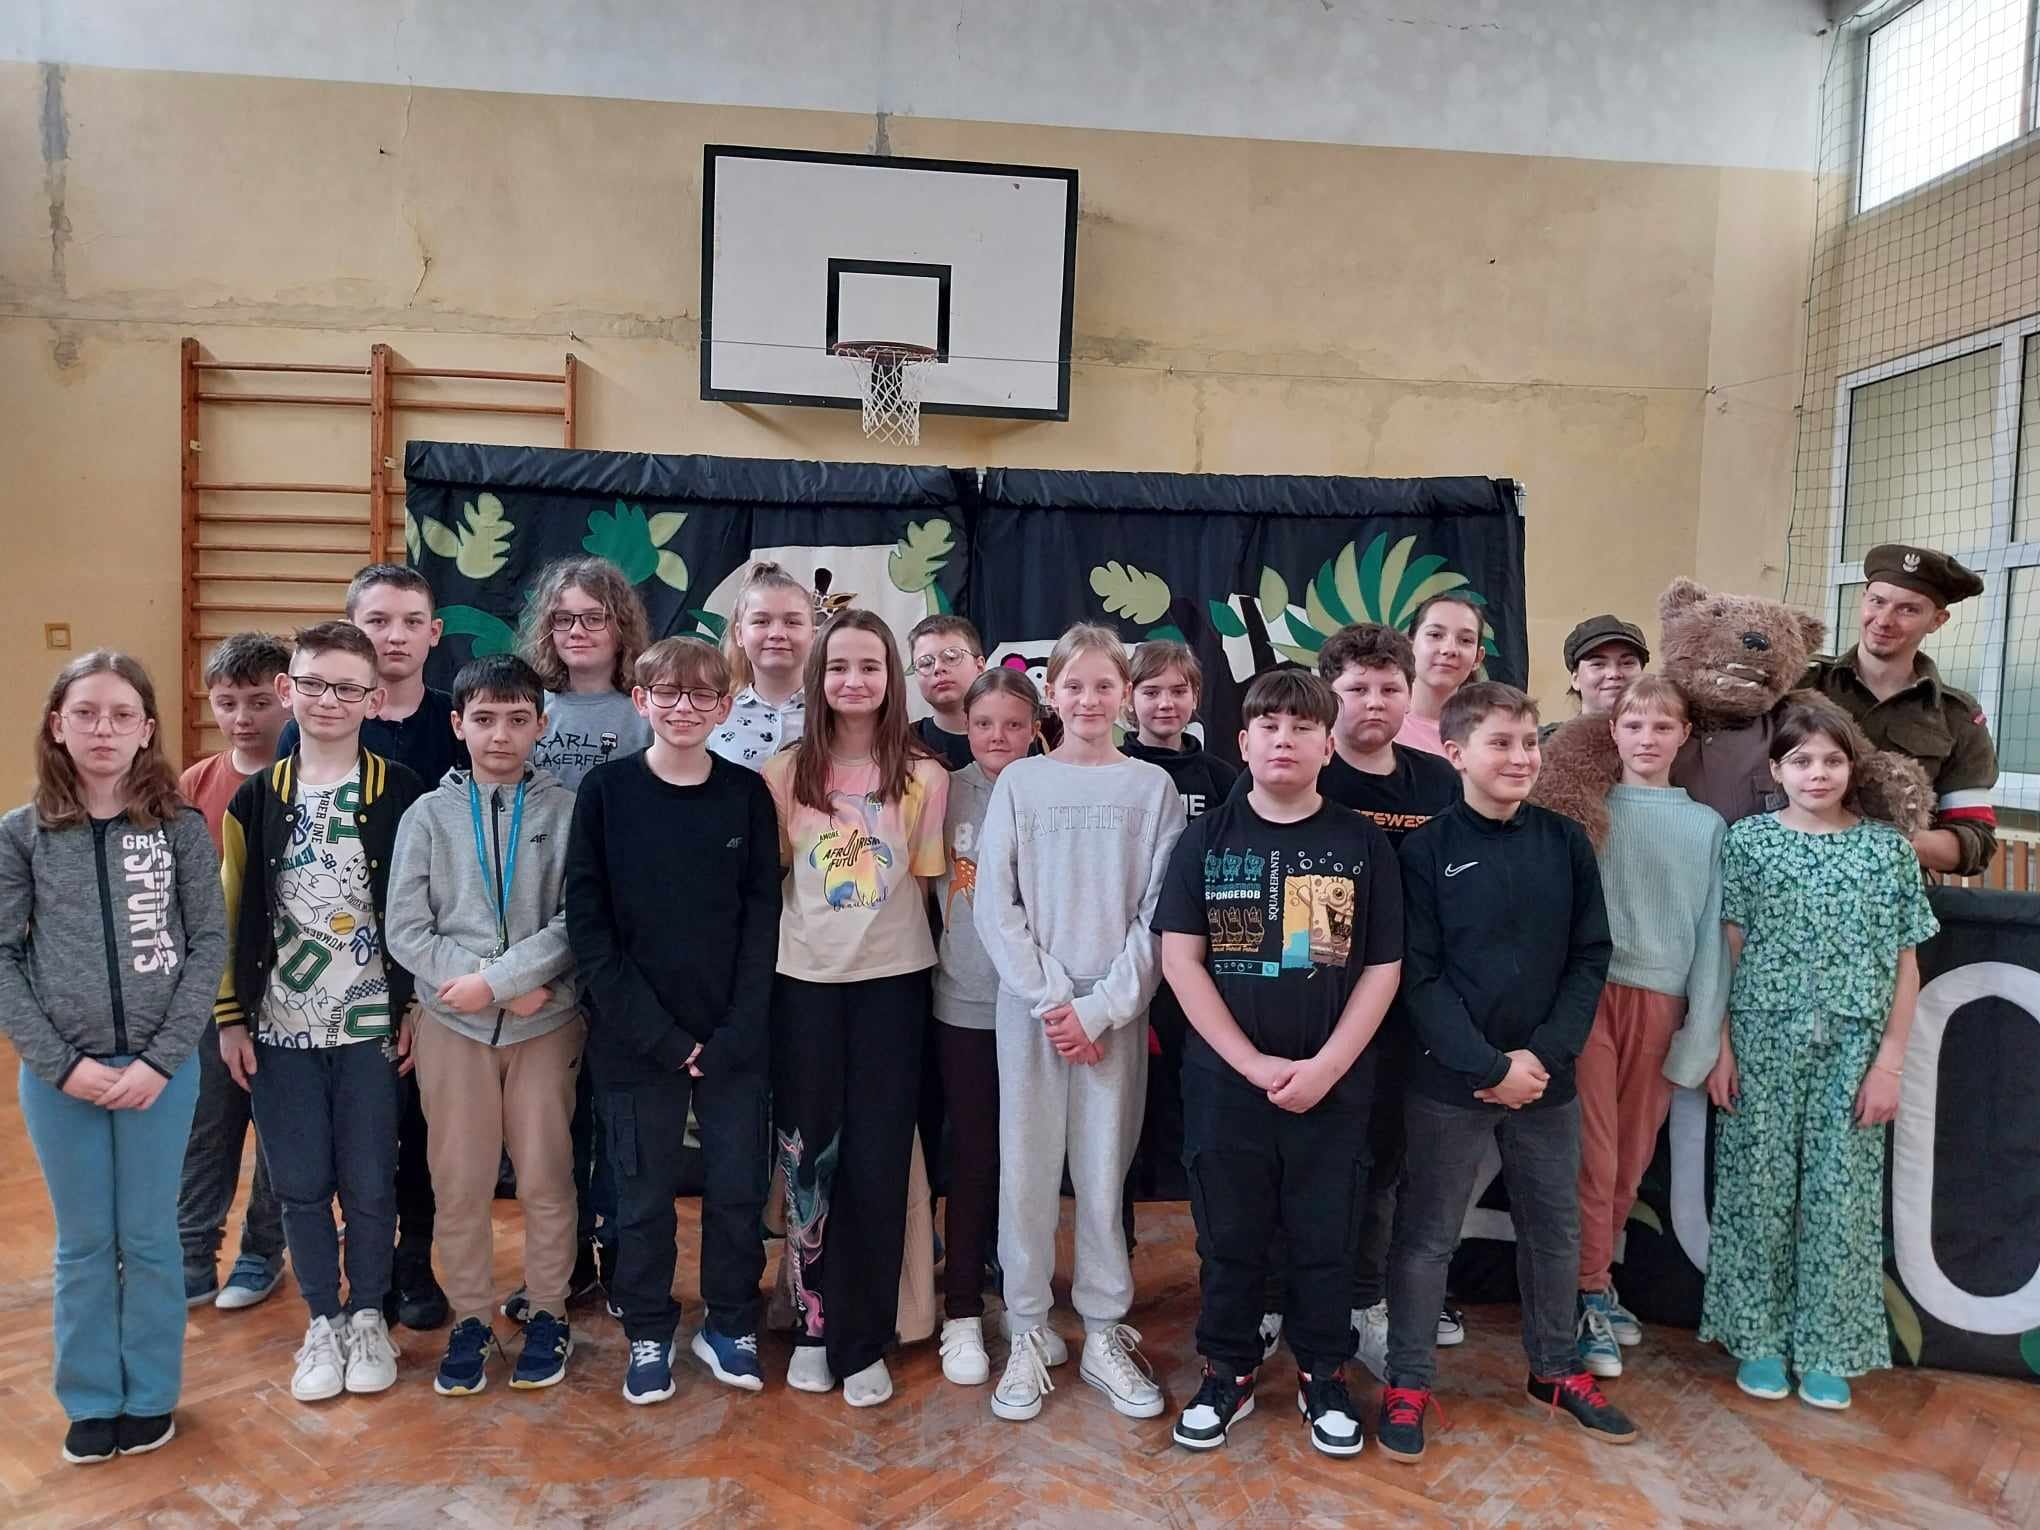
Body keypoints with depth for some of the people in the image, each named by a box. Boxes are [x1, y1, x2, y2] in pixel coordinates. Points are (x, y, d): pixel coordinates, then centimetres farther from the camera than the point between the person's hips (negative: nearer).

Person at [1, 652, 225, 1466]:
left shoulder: (182, 828, -3)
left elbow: (210, 945, -3)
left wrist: (161, 1059, -10)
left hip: (160, 1068, -1)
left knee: (150, 1240, 10)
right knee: (83, 1244, 13)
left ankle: (150, 1394, 27)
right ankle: (91, 1399, 30)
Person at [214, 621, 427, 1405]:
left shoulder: (402, 795, -5)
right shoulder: (256, 798, 3)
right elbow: (232, 914, 7)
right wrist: (230, 1016, 4)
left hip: (373, 1027, -2)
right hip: (280, 1029, 2)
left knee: (369, 1184, 6)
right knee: (300, 1186, 10)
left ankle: (368, 1317, 27)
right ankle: (322, 1321, 28)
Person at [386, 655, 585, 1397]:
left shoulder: (567, 812, -3)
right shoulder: (428, 815, 2)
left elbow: (578, 923, -8)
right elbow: (406, 931, -4)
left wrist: (497, 978, -16)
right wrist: (512, 988, -12)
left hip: (547, 1023, -1)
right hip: (451, 1024, 1)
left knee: (545, 1180, 8)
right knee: (459, 1184, 9)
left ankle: (548, 1316, 25)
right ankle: (469, 1321, 26)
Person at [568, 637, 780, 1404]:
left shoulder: (747, 794, 1)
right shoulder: (607, 790, -3)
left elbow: (762, 919, 0)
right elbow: (587, 921, -5)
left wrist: (734, 1033, -9)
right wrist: (657, 1033, -11)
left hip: (733, 1039, 1)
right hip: (635, 1039, -1)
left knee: (738, 1189, 9)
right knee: (644, 1196, 9)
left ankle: (729, 1324, 30)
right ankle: (649, 1335, 29)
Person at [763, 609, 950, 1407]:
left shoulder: (924, 775, -1)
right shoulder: (786, 771, 0)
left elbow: (926, 883, 5)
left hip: (891, 980, 0)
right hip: (804, 981, 1)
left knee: (877, 1160, 4)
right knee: (807, 1154, 8)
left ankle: (863, 1341, 19)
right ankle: (814, 1325, 26)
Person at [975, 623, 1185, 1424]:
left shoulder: (1152, 786, 2)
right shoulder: (1018, 782, 3)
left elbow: (1161, 913, -2)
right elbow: (994, 907, -2)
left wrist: (1102, 1007, -10)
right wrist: (1051, 999, -11)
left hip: (1114, 1011, 0)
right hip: (1028, 1005, 0)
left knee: (1104, 1173, 6)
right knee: (1026, 1172, 5)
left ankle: (1105, 1335, 22)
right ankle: (1029, 1335, 19)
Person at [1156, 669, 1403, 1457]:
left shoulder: (1363, 843, 0)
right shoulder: (1207, 838, -1)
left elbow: (1383, 968, -1)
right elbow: (1180, 958, -6)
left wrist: (1325, 1067, -11)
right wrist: (1253, 1063, -13)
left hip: (1333, 1084, 0)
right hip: (1225, 1080, 0)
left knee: (1325, 1238, 13)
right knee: (1230, 1236, 12)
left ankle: (1322, 1376, 32)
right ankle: (1227, 1373, 30)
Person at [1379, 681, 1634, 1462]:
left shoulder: (1565, 844, 2)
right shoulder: (1426, 850, -9)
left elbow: (1590, 958, 2)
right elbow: (1417, 977, -10)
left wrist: (1544, 1053, -9)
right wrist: (1489, 1066, -15)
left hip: (1547, 1076, 4)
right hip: (1449, 1079, -4)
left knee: (1555, 1229, 18)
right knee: (1427, 1235, 7)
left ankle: (1555, 1367, 38)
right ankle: (1408, 1382, 22)